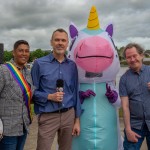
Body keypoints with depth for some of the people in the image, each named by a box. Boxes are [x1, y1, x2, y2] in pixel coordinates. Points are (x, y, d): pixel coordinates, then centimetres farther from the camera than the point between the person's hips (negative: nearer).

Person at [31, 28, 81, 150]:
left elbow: (75, 93, 6)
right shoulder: (40, 63, -4)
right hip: (48, 116, -3)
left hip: (69, 115, 3)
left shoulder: (72, 65, 5)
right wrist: (49, 96, -17)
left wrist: (77, 119, 5)